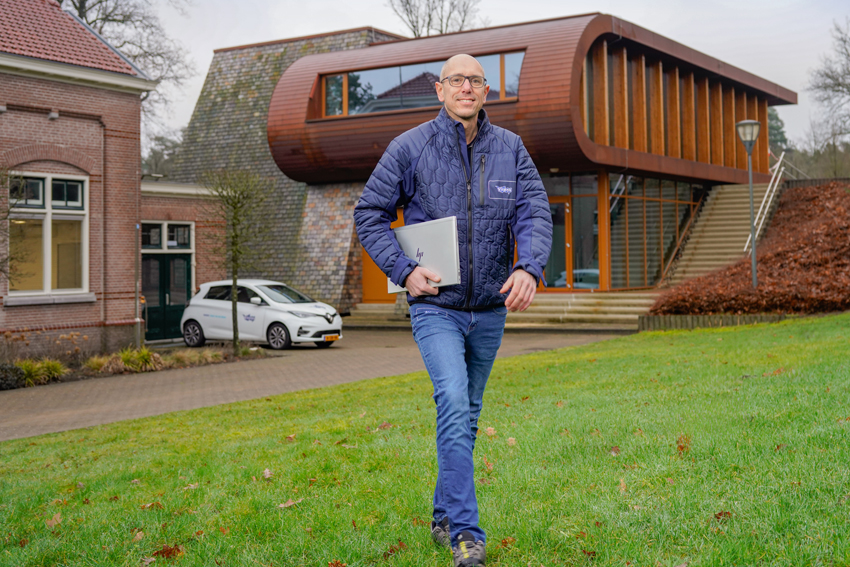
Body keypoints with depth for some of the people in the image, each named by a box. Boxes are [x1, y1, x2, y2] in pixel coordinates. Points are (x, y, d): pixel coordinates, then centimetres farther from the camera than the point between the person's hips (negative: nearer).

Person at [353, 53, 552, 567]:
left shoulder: (510, 148, 2)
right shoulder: (410, 148, -5)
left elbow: (535, 213, -3)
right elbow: (369, 214, 1)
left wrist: (529, 267, -22)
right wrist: (403, 270, -12)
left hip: (490, 309, 4)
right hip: (436, 306, -4)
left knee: (467, 415, 14)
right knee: (453, 405, -19)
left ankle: (445, 515, 31)